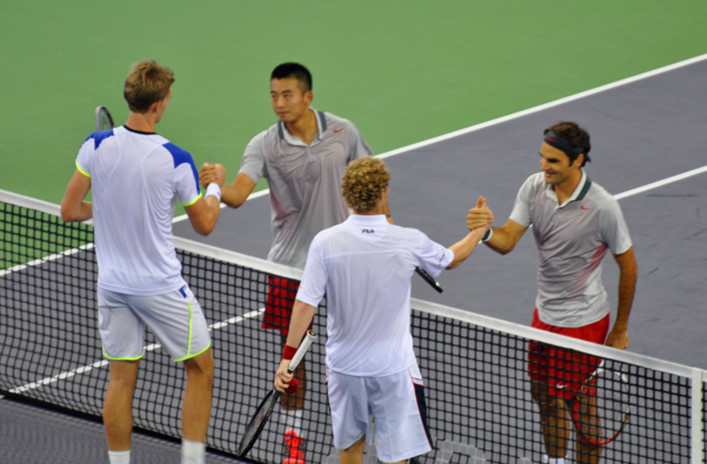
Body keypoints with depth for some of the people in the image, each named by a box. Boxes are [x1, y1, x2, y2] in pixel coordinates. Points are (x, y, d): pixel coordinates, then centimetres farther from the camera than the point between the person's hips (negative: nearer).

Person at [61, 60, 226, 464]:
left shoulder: (97, 145, -9)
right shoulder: (175, 160, -17)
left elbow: (70, 211, -3)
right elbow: (204, 223, -3)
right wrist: (216, 186, 15)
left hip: (112, 285, 4)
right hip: (162, 287, -4)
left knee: (122, 378, 13)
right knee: (201, 369, 13)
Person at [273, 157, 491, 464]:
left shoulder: (325, 242, -13)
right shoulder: (410, 242, -12)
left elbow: (305, 304, -12)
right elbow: (452, 259, 9)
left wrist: (288, 356, -2)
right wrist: (481, 230, 28)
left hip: (343, 366, 2)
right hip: (393, 368, -2)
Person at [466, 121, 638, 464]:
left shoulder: (602, 207, -22)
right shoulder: (534, 187, -7)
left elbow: (627, 265, -10)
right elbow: (507, 242, -9)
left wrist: (621, 329, -3)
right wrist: (486, 231, -34)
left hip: (584, 322, -6)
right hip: (544, 315, 6)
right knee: (545, 397, 17)